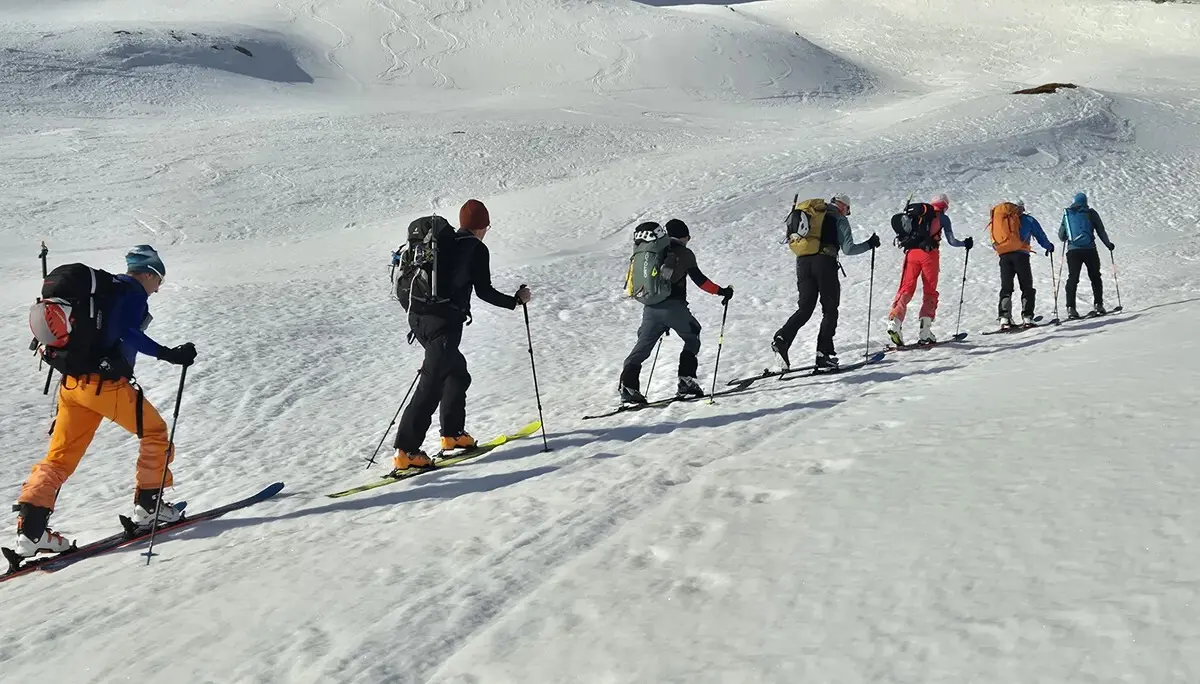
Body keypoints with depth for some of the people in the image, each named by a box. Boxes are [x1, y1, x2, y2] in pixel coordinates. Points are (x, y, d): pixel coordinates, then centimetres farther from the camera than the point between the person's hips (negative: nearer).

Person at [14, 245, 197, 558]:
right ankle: (148, 505, 14)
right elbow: (128, 333, -20)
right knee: (154, 432, 11)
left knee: (60, 456, 8)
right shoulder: (134, 292, -4)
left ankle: (30, 528, -1)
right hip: (106, 382, -8)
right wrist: (169, 354, -19)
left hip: (72, 382, 8)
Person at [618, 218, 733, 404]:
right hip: (673, 305, -5)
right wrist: (721, 291, 4)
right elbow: (699, 279, -4)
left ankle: (628, 384, -6)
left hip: (650, 307, 5)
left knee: (643, 346, 7)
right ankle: (686, 380, 3)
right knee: (692, 338, 14)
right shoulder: (683, 253, 1)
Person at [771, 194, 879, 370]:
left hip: (802, 262, 5)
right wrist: (869, 244, 13)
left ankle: (782, 339, -17)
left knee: (804, 309, 6)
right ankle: (823, 353, -1)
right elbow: (848, 249, 0)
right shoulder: (839, 219, 7)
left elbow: (792, 240, 21)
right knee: (830, 310, 6)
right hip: (824, 262, -5)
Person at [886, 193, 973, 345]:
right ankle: (925, 330, 0)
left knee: (906, 289, 0)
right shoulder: (943, 218, 9)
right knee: (930, 291, 8)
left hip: (911, 253, 3)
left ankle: (895, 320, -23)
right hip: (929, 254, -3)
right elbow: (952, 242, 9)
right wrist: (965, 243, 27)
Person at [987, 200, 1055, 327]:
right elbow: (1040, 236, 15)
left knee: (1006, 288, 7)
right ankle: (1027, 317, -4)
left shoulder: (995, 220, 19)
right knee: (1027, 287, 5)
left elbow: (994, 244, 18)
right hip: (1020, 254, -3)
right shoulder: (1027, 219, 10)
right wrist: (1049, 246, 31)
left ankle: (1004, 318, -5)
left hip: (1004, 256, 3)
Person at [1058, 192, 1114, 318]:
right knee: (1095, 277, 12)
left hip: (1072, 251, 1)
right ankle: (1098, 304, 8)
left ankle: (1071, 308, -9)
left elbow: (1061, 236, 14)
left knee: (1072, 278, 2)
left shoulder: (1067, 214, 10)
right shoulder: (1090, 212, 4)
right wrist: (1108, 244, 21)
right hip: (1089, 249, -1)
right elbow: (1101, 231, 6)